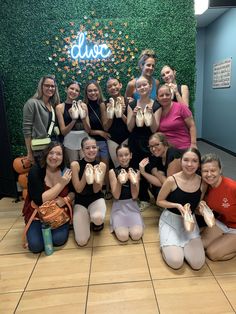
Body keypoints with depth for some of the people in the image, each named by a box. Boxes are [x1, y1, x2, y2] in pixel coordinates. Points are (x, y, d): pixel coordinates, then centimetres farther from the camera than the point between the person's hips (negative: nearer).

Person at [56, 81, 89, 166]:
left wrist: (83, 118, -17)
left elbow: (88, 130, 1)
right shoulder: (60, 107, -1)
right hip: (70, 143, -2)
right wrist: (73, 120, -18)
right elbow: (63, 132, -5)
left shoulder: (83, 105, 3)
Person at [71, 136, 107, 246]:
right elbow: (78, 190, -14)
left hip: (96, 199, 0)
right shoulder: (75, 164, -13)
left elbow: (96, 190, -11)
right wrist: (86, 173, -28)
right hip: (80, 201, 0)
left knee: (97, 218, -37)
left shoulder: (101, 165, -8)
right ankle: (88, 218, 21)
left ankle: (98, 222, 4)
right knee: (81, 241, -10)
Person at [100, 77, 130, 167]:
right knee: (117, 166, 6)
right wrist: (111, 114, -16)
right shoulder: (105, 104, -1)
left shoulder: (129, 101, -3)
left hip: (127, 138, 0)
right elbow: (106, 128, -1)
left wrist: (122, 114, -19)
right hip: (112, 140, 1)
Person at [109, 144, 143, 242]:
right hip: (119, 206, -1)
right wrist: (120, 181, -29)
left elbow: (134, 196, -7)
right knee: (123, 236, -19)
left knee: (137, 235, -18)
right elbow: (116, 196, -11)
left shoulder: (135, 172, -1)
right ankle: (117, 225, 12)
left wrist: (133, 181, -24)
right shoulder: (113, 172, -6)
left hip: (132, 205, 2)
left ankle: (130, 223, 12)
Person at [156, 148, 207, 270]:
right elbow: (159, 201, -7)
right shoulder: (172, 180, -20)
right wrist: (177, 205, -24)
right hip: (170, 220, -3)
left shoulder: (202, 183, -10)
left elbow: (200, 205, 7)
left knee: (198, 264, -9)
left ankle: (181, 245, 19)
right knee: (176, 262, -15)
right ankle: (167, 245, 16)